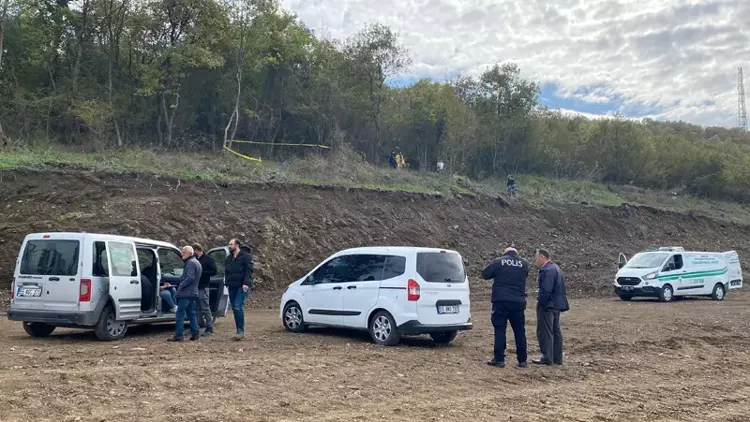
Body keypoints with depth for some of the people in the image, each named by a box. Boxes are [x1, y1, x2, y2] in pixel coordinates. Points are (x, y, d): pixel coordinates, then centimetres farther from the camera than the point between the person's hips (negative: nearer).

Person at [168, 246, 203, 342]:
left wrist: (180, 287, -17)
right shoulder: (197, 263, 21)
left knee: (180, 314, -8)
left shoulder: (191, 263, -12)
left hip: (186, 293, -10)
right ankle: (195, 333, 13)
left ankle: (179, 335, -10)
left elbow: (190, 277, -22)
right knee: (191, 313, 13)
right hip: (193, 293, 10)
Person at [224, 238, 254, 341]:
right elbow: (226, 272, 24)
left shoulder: (246, 256, -4)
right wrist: (227, 283, 12)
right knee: (234, 308, 7)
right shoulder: (229, 258, 18)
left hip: (242, 286, -7)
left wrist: (246, 283, -22)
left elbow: (249, 271, -12)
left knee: (238, 307, -19)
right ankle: (239, 331, 13)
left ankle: (241, 330, -15)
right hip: (232, 287, 7)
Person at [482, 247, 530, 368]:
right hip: (518, 302, 3)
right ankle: (522, 360, 13)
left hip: (501, 301, -2)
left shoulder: (498, 262, -3)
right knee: (519, 331, 9)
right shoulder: (524, 263, 5)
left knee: (500, 330, 1)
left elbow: (485, 274, 2)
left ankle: (499, 359, -1)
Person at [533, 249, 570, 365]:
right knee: (556, 331, 15)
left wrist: (540, 303, -15)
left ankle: (547, 358, 1)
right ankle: (557, 358, 21)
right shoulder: (555, 268, 14)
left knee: (544, 332, -3)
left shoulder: (547, 270, -19)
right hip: (556, 305, 11)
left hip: (548, 306, -11)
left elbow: (545, 290, -25)